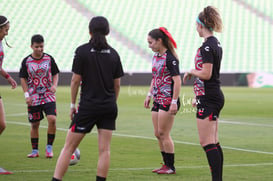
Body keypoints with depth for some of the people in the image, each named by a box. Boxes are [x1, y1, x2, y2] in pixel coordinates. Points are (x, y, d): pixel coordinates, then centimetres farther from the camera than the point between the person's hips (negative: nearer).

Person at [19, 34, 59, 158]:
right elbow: (23, 78, 4)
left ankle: (49, 147, -3)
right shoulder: (26, 61, -1)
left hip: (48, 96, 0)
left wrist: (54, 85, -8)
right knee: (34, 124, 4)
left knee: (52, 119, -17)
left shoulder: (49, 59, 1)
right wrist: (26, 95, -4)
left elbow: (55, 74, 10)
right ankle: (35, 150, 17)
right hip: (33, 98, 0)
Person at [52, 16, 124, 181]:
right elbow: (117, 84, 7)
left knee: (69, 147, 2)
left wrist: (73, 104, 3)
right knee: (105, 150, 4)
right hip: (109, 107, 3)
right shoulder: (113, 53, 4)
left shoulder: (82, 51, -7)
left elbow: (76, 80, -6)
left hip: (88, 106, -3)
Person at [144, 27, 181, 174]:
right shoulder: (155, 57, 12)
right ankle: (166, 164, 18)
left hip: (168, 101, -9)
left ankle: (170, 167, 2)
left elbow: (177, 81, -18)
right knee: (158, 134, 10)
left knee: (163, 134, -6)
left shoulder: (170, 58, -15)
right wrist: (149, 95, 18)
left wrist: (174, 102, -21)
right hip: (158, 100, 9)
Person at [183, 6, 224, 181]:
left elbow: (206, 74, -22)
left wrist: (191, 71, -3)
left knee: (207, 143, -9)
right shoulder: (216, 44, 14)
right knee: (214, 143, 12)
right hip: (216, 96, 10)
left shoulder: (207, 46, -16)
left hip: (208, 100, -10)